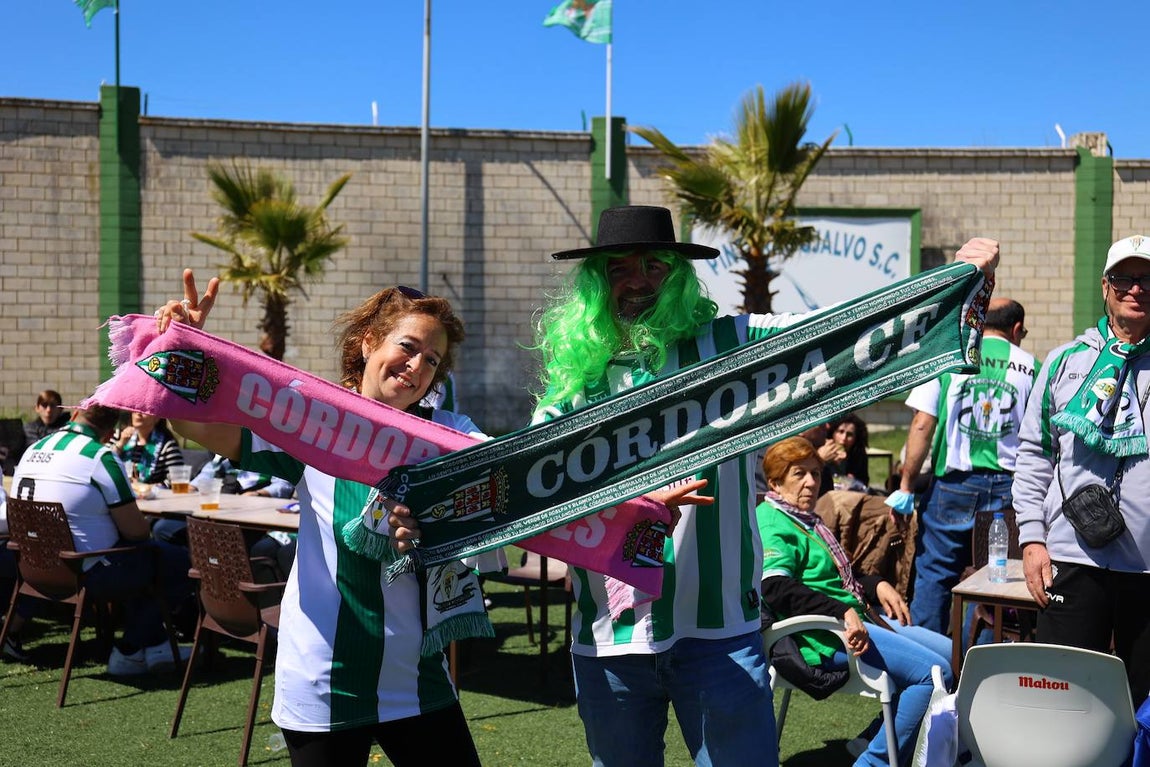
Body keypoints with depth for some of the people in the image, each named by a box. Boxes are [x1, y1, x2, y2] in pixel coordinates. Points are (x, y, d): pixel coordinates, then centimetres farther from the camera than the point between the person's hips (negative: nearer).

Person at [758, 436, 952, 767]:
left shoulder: (804, 520, 22)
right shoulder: (772, 525, -11)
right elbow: (776, 589, -26)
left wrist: (876, 585, 13)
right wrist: (844, 612, -29)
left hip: (856, 617, 11)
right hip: (825, 637, -11)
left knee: (951, 653, 10)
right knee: (933, 671, -20)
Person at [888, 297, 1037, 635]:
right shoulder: (1031, 367, 3)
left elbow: (922, 425, -5)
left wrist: (906, 485, -1)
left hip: (954, 483, -1)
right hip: (1009, 485, 1)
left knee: (934, 572, 6)